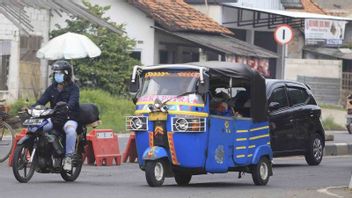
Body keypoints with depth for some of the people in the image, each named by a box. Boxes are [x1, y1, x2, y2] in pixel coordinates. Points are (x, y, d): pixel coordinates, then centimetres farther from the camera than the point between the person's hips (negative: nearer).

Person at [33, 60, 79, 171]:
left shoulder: (73, 88, -1)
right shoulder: (52, 88, 14)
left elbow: (73, 101, -21)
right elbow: (42, 101, 4)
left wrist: (67, 107, -44)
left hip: (69, 118, -5)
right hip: (54, 118, 5)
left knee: (70, 131, -39)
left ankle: (68, 157, -33)